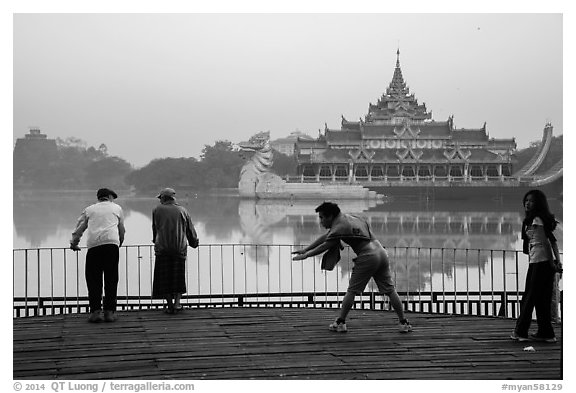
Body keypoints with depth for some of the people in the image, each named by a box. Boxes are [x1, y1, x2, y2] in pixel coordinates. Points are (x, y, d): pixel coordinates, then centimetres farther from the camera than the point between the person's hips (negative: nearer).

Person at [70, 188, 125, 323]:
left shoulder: (89, 209, 22)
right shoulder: (117, 208, 22)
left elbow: (79, 229, 18)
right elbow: (121, 230, 29)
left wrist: (74, 244, 33)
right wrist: (120, 243, 46)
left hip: (93, 246, 1)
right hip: (111, 243, 0)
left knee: (93, 279, 4)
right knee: (111, 279, 3)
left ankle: (95, 311, -5)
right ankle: (109, 312, 0)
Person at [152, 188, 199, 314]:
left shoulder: (157, 210, 5)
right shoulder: (182, 210, 11)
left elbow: (155, 228, 9)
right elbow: (191, 230, 15)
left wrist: (155, 241, 25)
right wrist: (194, 243, 30)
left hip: (162, 248, -2)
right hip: (180, 248, 2)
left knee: (164, 277, 5)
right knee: (178, 276, 10)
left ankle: (170, 305, 3)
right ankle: (177, 302, 1)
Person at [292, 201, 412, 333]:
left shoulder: (340, 227, -7)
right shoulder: (348, 217, 21)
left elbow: (323, 247, 0)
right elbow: (325, 237, 25)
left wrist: (305, 255, 14)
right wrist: (305, 249, 25)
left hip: (367, 257, -8)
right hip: (381, 252, 8)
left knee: (352, 291, 3)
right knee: (390, 290, 10)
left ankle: (340, 322, 8)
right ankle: (403, 323, 10)